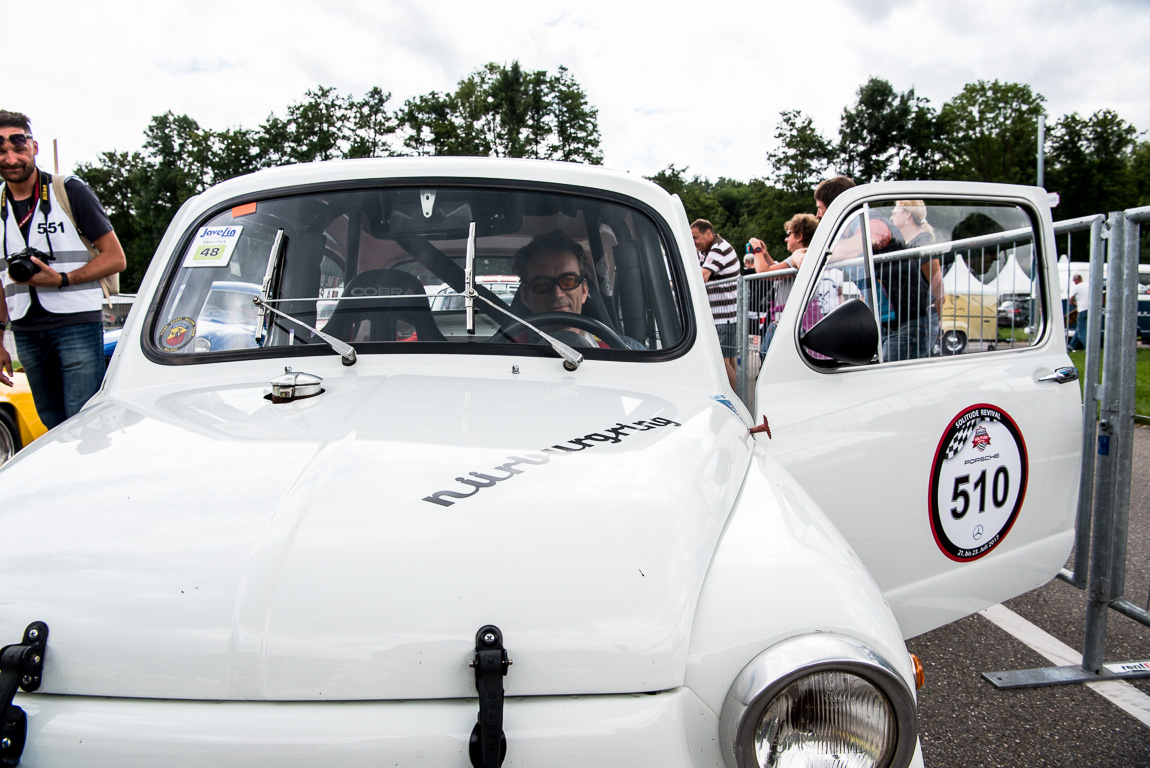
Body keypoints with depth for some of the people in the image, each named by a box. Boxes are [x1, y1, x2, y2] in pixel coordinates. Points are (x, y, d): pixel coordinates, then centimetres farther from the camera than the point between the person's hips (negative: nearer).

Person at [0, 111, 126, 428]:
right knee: (53, 424, 8)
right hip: (26, 332, 5)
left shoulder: (71, 191, -1)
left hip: (77, 322, -5)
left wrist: (62, 279, -16)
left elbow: (116, 258, -3)